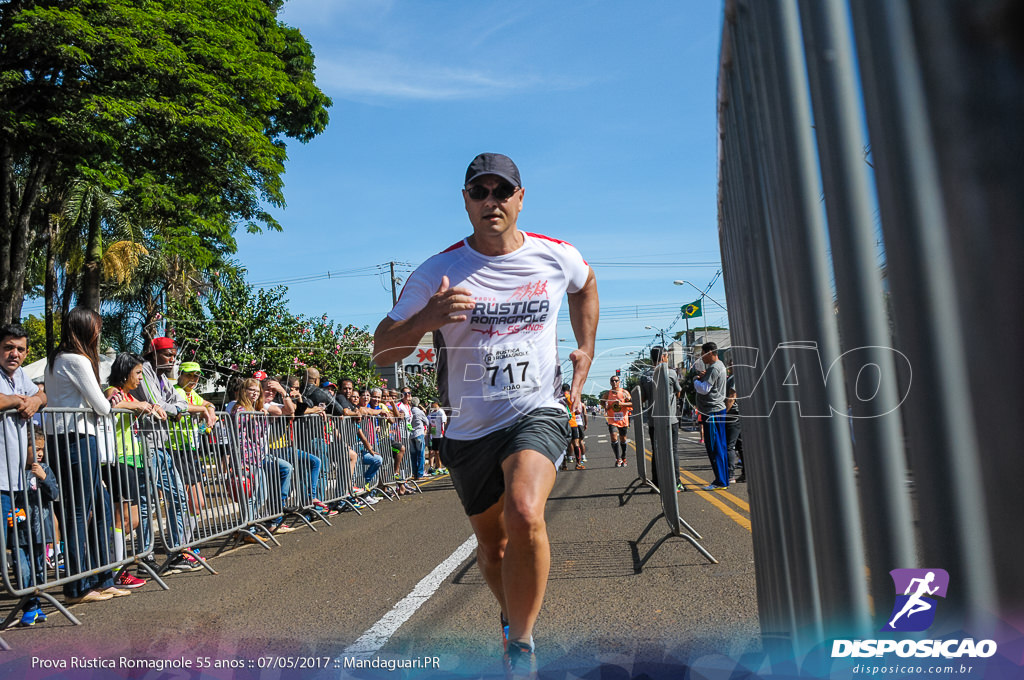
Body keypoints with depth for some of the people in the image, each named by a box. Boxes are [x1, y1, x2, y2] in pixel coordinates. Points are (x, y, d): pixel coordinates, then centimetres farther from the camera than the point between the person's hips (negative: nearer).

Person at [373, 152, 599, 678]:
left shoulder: (558, 257, -2)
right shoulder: (438, 272, -8)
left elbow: (586, 284, 24)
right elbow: (380, 352, -8)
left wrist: (586, 349, 14)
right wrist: (425, 320, -27)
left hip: (537, 412, -1)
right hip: (469, 429, 2)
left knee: (525, 516, -29)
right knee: (491, 546, 15)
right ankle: (513, 620, 48)